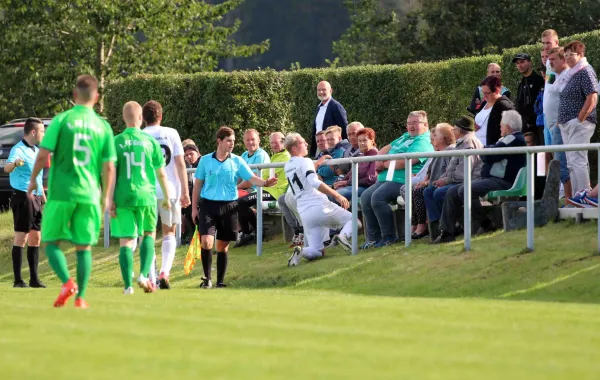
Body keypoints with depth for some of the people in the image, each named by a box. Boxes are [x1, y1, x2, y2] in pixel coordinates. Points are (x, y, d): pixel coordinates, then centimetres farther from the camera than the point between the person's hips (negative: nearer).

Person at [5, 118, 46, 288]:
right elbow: (6, 168, -31)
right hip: (23, 197, -9)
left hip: (36, 199, 9)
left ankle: (34, 279, 16)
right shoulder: (19, 149, -12)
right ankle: (18, 280, -5)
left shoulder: (37, 151, 16)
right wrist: (15, 163, -53)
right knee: (21, 237, -7)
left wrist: (44, 199, 24)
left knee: (35, 238, 11)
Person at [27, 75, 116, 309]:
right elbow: (109, 167, 2)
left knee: (52, 241, 8)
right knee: (84, 246, 10)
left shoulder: (62, 120, -4)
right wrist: (106, 197, 13)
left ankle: (67, 282, -15)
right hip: (89, 194, 2)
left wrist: (33, 180, 8)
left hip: (60, 192, -2)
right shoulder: (103, 126, 4)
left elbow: (43, 154, -8)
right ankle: (80, 297, 6)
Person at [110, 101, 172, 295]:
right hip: (146, 196, 0)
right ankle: (144, 274, 1)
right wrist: (167, 197, 19)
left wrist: (111, 200, -2)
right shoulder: (150, 141, 1)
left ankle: (128, 284, -2)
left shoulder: (116, 142, -1)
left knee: (126, 240, 4)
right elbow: (161, 173, 7)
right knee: (149, 235, 18)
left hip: (123, 198, 0)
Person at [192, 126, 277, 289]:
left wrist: (265, 182, -28)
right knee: (206, 242, -14)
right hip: (208, 204, -1)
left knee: (222, 246, 5)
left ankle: (220, 281, 15)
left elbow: (251, 178, -6)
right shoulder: (206, 160, 2)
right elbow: (198, 184, 8)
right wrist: (194, 208, 6)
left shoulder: (237, 161, 3)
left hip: (228, 207, 1)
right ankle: (207, 278, 0)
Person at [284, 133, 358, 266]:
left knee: (317, 252, 11)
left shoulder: (287, 167, 17)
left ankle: (301, 251, -20)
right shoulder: (304, 161, -5)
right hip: (319, 206, -6)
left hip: (304, 213, 6)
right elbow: (314, 182, -21)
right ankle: (343, 235, -22)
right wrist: (337, 196, -23)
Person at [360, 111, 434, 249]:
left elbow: (403, 162, -21)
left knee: (378, 197, -28)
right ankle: (373, 237, 1)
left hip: (401, 181, -10)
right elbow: (386, 149, 27)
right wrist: (379, 160, 3)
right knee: (365, 197, -4)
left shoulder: (423, 142, -10)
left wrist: (385, 164, -6)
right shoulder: (405, 137, 24)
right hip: (386, 179, 10)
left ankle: (389, 236, -17)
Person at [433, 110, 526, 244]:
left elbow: (488, 156, -19)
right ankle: (446, 232, -3)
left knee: (464, 191, -27)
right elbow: (486, 156, 23)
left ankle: (486, 225, -12)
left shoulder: (514, 140, -14)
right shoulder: (508, 139, 21)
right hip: (491, 179, 11)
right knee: (452, 192, 2)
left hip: (503, 182, -11)